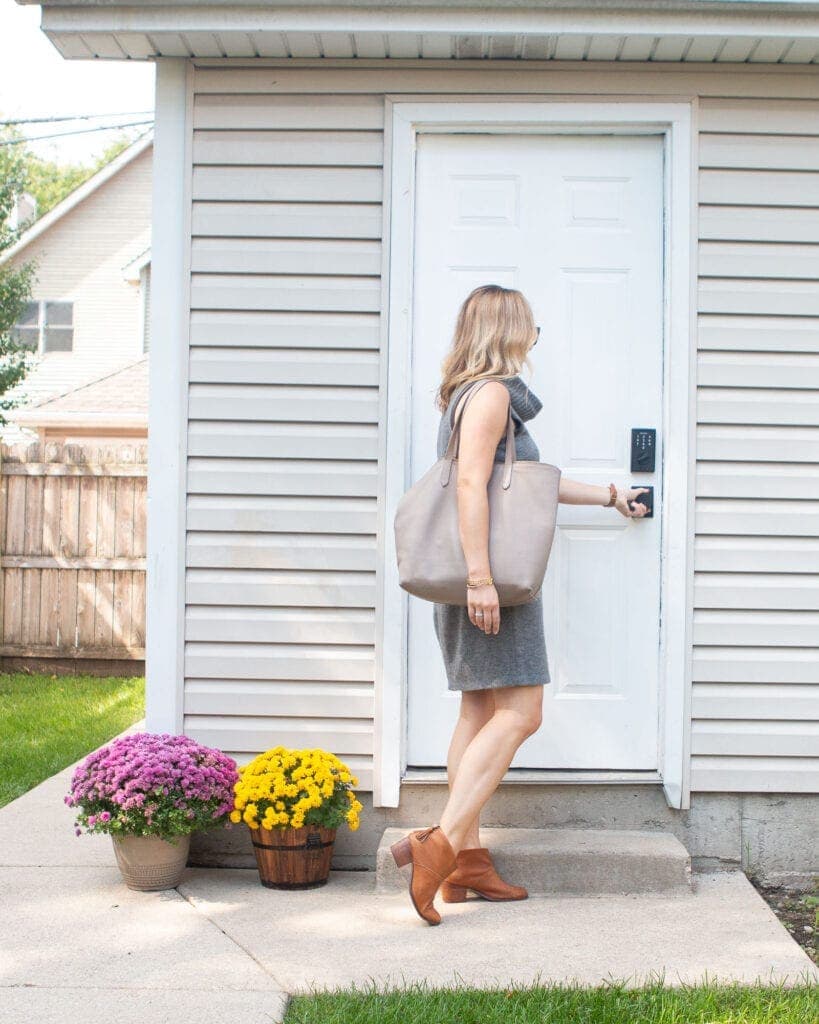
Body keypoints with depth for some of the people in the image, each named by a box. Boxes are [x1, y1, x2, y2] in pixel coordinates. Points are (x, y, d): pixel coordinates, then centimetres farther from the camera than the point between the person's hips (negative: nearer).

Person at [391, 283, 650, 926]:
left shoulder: (474, 393, 23)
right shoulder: (492, 392, -9)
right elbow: (472, 483, -21)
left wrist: (608, 496, 41)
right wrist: (480, 576, -27)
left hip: (487, 582, 10)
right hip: (491, 575, -10)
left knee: (481, 713, 9)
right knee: (519, 712, -12)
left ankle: (467, 861, 12)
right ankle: (441, 843, -18)